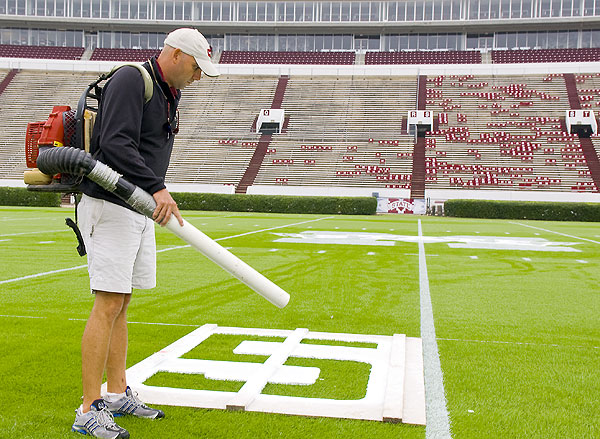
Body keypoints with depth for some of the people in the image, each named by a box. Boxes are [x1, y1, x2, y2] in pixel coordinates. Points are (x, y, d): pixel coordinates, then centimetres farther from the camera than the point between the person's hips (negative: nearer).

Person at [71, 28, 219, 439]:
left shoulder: (170, 95, 18)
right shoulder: (131, 80, -12)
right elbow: (116, 143, -25)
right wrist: (157, 188, -33)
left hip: (141, 209, 9)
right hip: (110, 206, -9)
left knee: (121, 304, 12)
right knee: (109, 304, -10)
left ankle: (117, 394, 21)